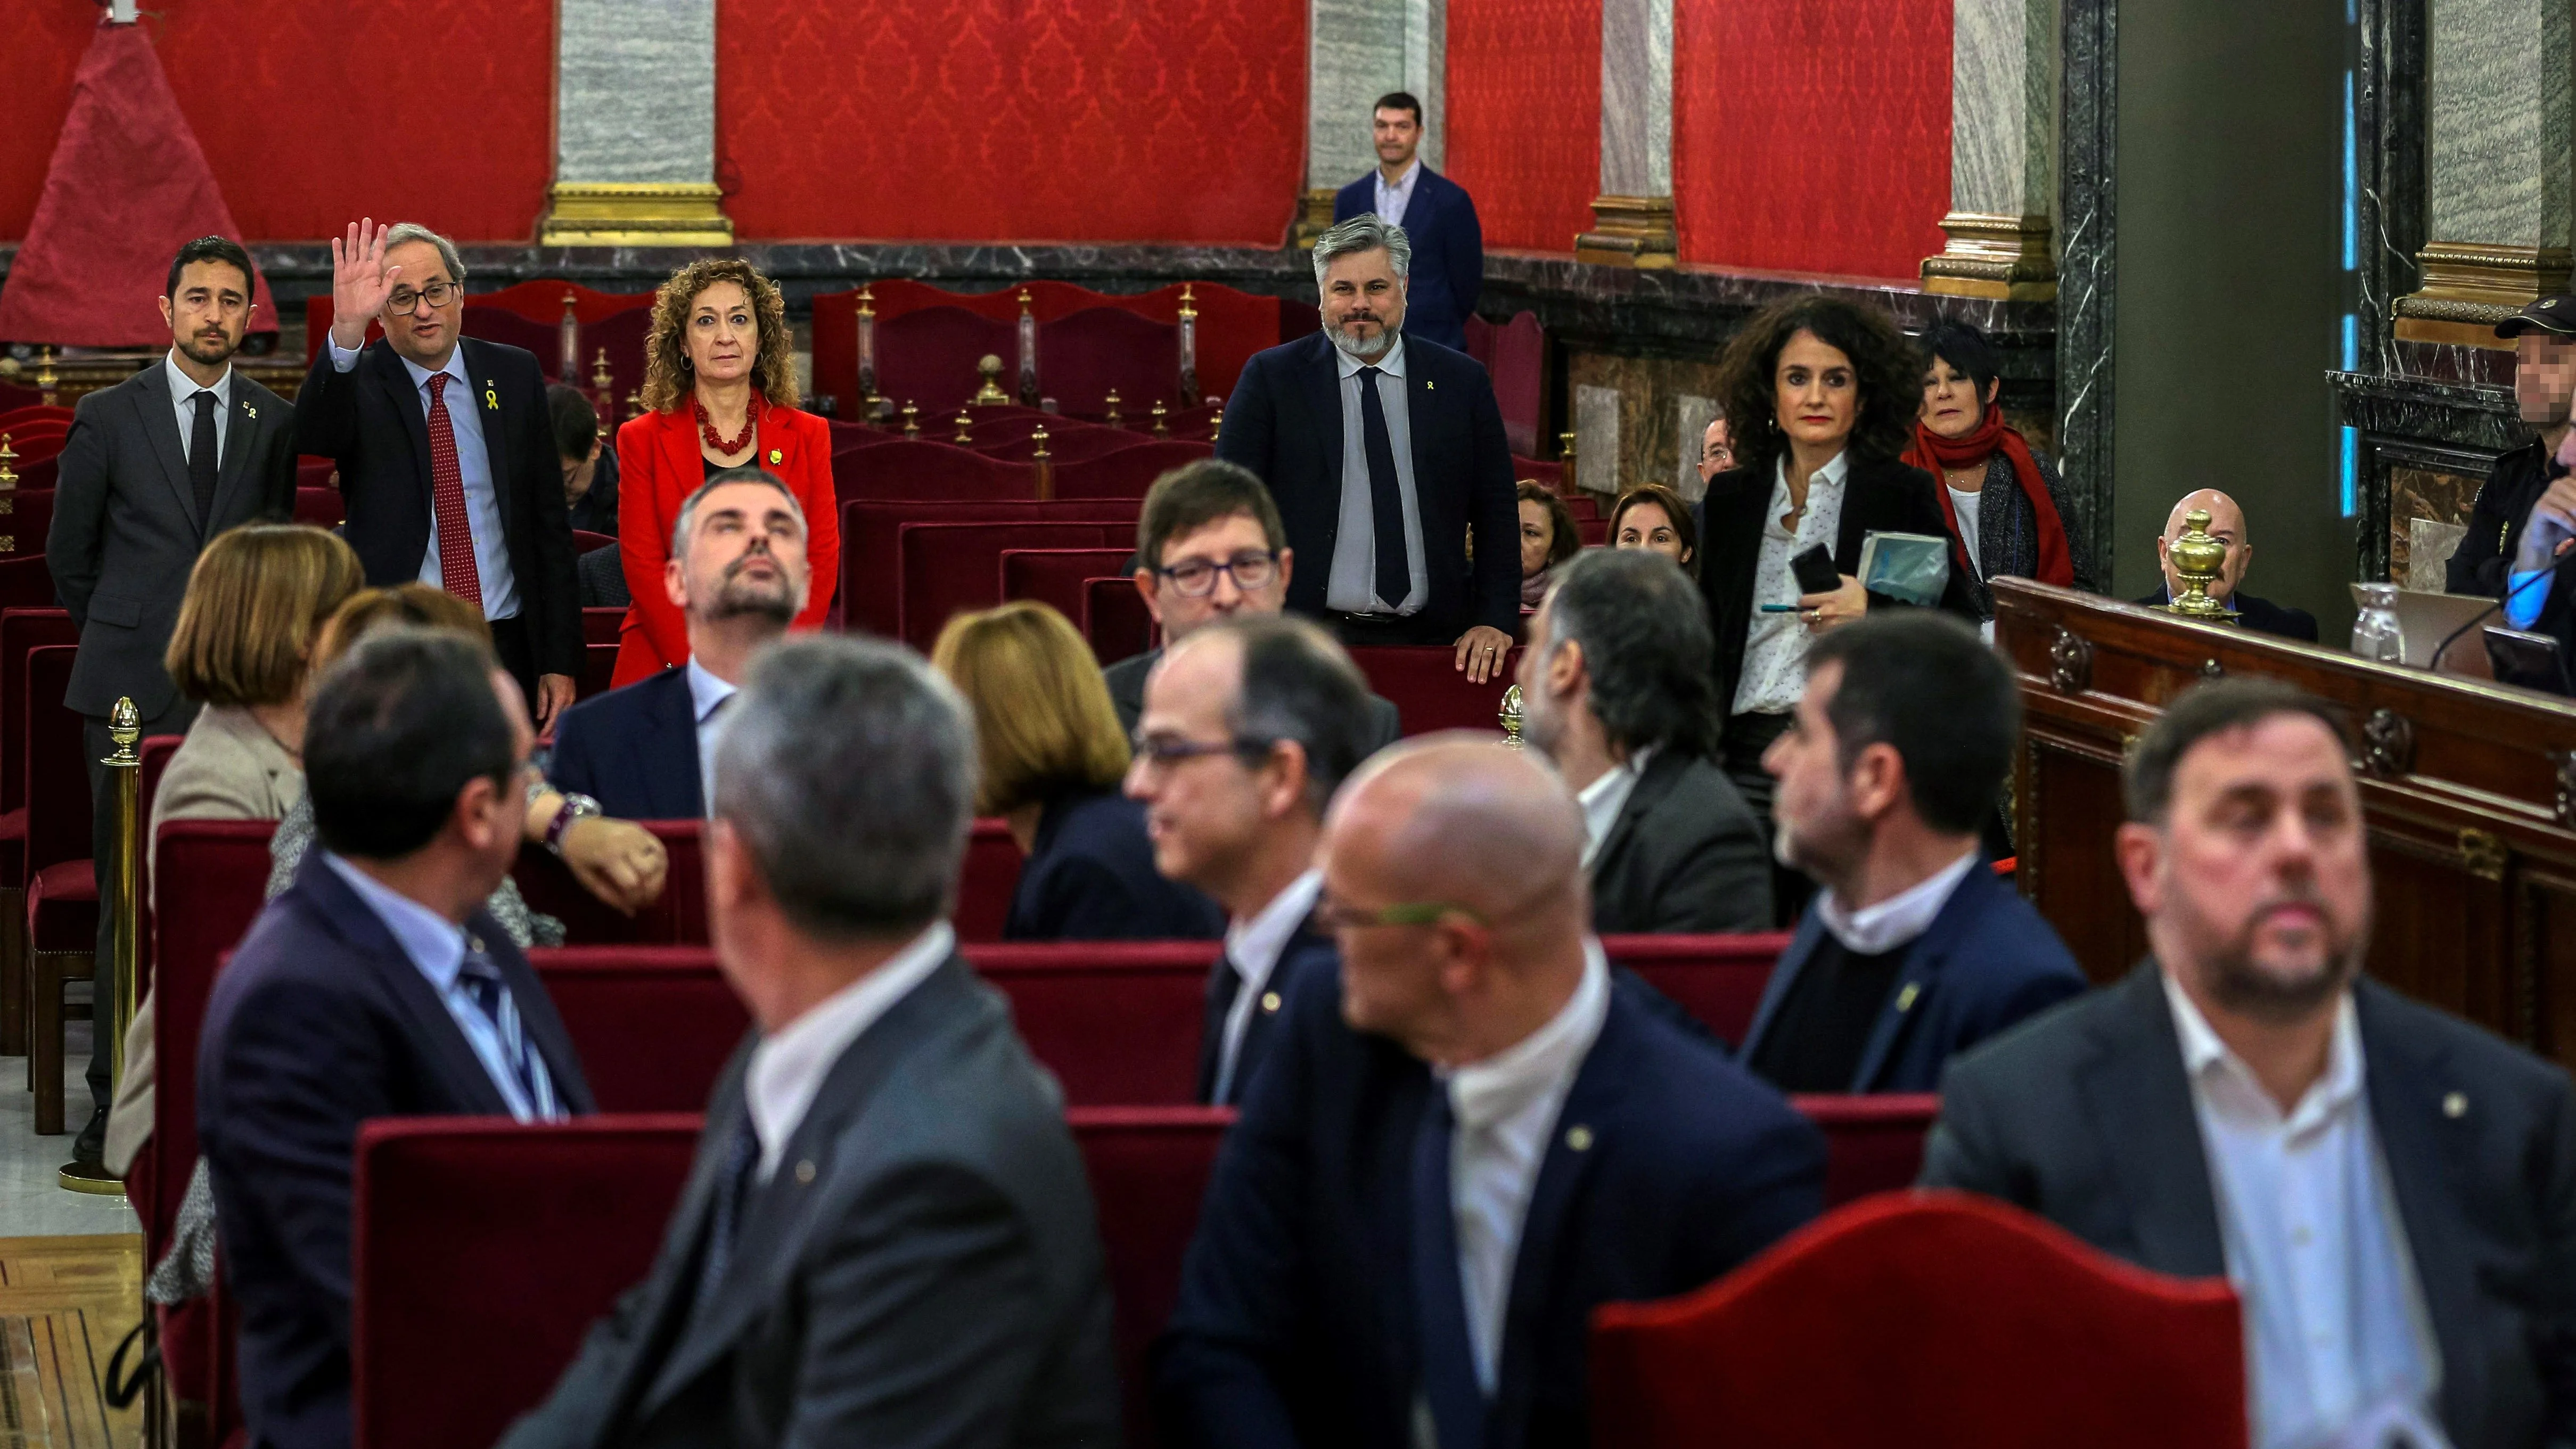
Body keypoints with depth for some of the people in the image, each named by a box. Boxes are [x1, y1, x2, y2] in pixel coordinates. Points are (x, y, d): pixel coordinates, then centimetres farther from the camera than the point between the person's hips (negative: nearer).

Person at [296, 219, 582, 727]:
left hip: (508, 648, 2)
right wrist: (346, 329, -40)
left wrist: (561, 661, 3)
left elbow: (550, 522, 8)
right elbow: (312, 434, -25)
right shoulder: (358, 384, 0)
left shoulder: (515, 374, 8)